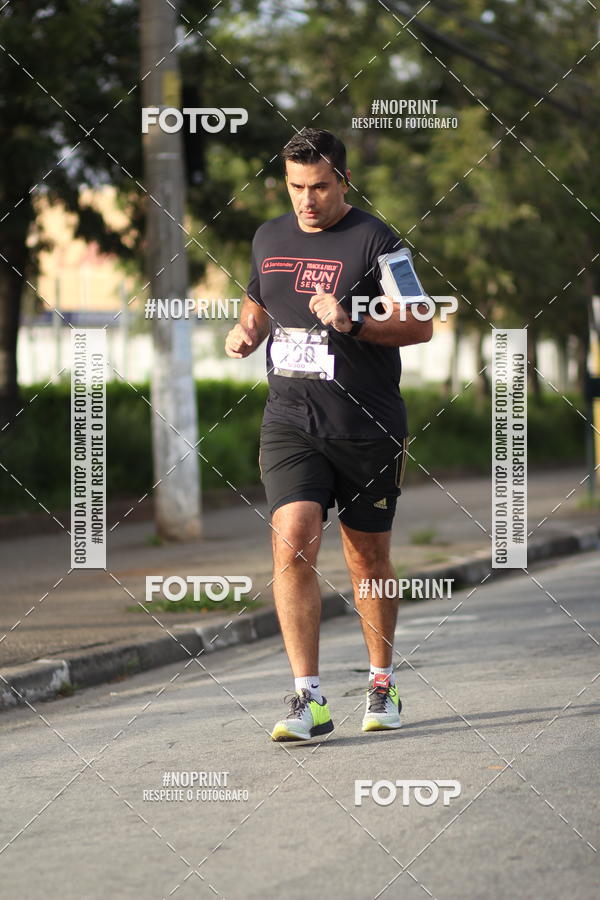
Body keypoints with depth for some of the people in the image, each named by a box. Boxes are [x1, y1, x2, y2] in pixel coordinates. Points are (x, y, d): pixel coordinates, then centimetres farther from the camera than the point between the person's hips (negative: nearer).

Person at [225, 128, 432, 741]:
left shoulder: (373, 241, -6)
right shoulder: (269, 239, 10)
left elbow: (421, 326, -8)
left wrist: (352, 323, -21)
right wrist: (246, 331, 5)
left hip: (367, 428, -3)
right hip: (290, 421, 3)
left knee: (368, 558, 8)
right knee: (292, 543, -16)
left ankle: (382, 685, 28)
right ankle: (308, 698, -17)